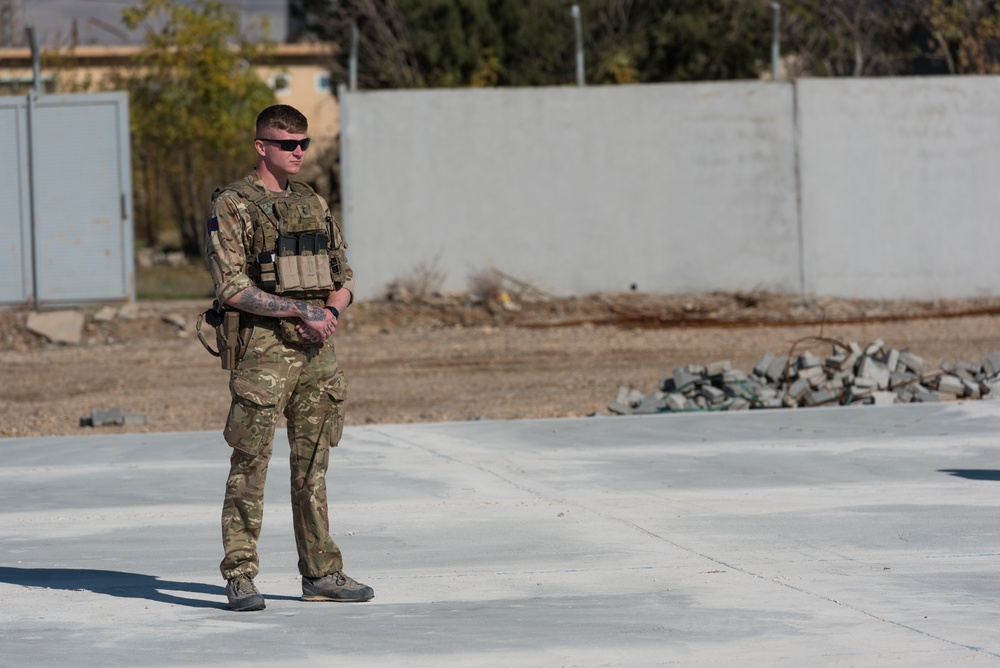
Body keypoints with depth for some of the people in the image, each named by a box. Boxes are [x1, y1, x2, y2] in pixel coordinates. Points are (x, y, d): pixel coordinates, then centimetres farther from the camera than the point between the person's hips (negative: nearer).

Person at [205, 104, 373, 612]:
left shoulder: (313, 205, 16)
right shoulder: (231, 207, -4)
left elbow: (343, 279, 17)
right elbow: (232, 288, -13)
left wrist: (331, 311, -5)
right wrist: (299, 310, -18)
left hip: (316, 345, 6)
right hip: (262, 345, -6)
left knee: (313, 465, 9)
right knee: (250, 464, -5)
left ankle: (321, 574, 13)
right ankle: (240, 576, -2)